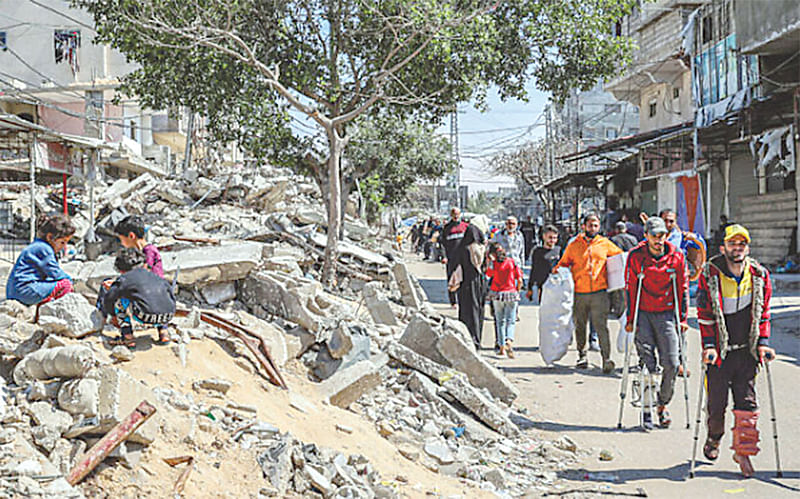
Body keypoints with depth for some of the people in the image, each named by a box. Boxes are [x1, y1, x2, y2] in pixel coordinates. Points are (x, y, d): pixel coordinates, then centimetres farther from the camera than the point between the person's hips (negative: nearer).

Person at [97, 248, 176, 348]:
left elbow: (108, 299, 19)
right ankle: (163, 333, 23)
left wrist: (113, 316, 38)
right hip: (168, 316, 5)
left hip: (146, 317, -5)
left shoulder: (124, 279, 13)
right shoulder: (152, 275, 25)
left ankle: (128, 338, 14)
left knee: (118, 300, 18)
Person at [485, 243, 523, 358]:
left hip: (497, 295, 0)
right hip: (511, 294, 0)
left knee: (500, 321, 11)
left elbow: (489, 274, 15)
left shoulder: (493, 263, -3)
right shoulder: (512, 262, 1)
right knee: (510, 321, 4)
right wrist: (517, 292, 13)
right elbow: (519, 281, -1)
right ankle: (509, 341, -20)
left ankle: (502, 347, 9)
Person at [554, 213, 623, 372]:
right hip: (579, 293, 1)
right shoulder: (574, 245, 9)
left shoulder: (605, 244, 11)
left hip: (599, 292, -1)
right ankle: (582, 355, 24)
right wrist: (557, 270, -5)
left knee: (601, 325, -11)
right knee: (580, 325, 9)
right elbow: (563, 263, 16)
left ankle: (607, 358, -12)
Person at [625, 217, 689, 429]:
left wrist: (682, 318, 1)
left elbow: (683, 288, 5)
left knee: (671, 363, -3)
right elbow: (630, 288, -2)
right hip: (643, 314, -1)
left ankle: (663, 403, 17)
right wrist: (630, 319, -5)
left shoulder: (676, 256, -1)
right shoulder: (635, 256, -4)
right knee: (647, 362, -5)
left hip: (667, 314, 1)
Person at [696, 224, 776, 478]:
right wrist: (709, 346, -11)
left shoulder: (759, 276, 3)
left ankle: (743, 449, 9)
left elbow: (763, 313, 10)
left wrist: (763, 343, 2)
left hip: (747, 351, 2)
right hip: (720, 351, -2)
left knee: (747, 401, -2)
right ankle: (714, 438, 33)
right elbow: (705, 314, -5)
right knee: (716, 401, 6)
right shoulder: (710, 274, -7)